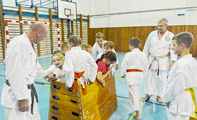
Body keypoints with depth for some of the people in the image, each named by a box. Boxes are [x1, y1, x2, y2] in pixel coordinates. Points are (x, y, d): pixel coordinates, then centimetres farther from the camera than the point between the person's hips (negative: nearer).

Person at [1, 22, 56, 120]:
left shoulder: (30, 45, 9)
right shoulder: (18, 43, -22)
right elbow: (14, 74, -25)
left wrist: (46, 75, 35)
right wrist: (21, 98, -21)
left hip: (28, 92, 10)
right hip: (16, 94, -9)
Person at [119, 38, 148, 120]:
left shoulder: (129, 55, -12)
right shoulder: (143, 55, 5)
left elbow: (123, 65, -9)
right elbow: (145, 65, 14)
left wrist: (122, 74, 7)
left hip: (131, 75, -6)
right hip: (140, 75, 6)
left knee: (133, 93, -2)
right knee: (137, 92, 23)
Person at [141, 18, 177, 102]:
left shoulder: (171, 36, -5)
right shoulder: (152, 34, -2)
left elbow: (173, 49, -3)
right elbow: (147, 47, 4)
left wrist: (172, 61, -10)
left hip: (163, 60, -1)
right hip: (152, 59, 2)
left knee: (161, 79, 7)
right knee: (150, 77, 11)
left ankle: (159, 95, 26)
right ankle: (148, 93, 29)